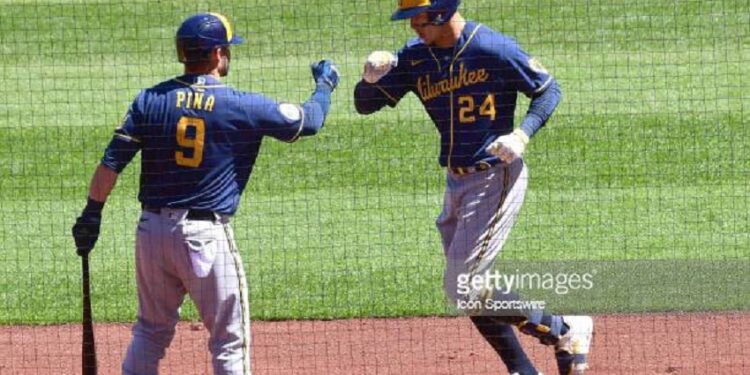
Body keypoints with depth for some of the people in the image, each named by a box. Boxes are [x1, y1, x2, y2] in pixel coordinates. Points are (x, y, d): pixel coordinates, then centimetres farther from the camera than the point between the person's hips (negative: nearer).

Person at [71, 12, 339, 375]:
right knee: (230, 340, 3)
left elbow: (111, 162, -1)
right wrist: (325, 85, 23)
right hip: (206, 236, -4)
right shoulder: (243, 106, -6)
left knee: (150, 331, 16)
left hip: (153, 230, 4)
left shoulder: (150, 100, 1)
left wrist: (92, 213, 7)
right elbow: (309, 120, 4)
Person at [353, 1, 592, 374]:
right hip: (457, 182, 8)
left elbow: (548, 90, -7)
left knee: (463, 287, -12)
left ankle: (565, 330, 0)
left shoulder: (493, 49, -17)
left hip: (495, 178, -8)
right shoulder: (415, 57, 2)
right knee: (467, 290, 12)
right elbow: (365, 104, 4)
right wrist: (372, 77, -19)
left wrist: (521, 135, -23)